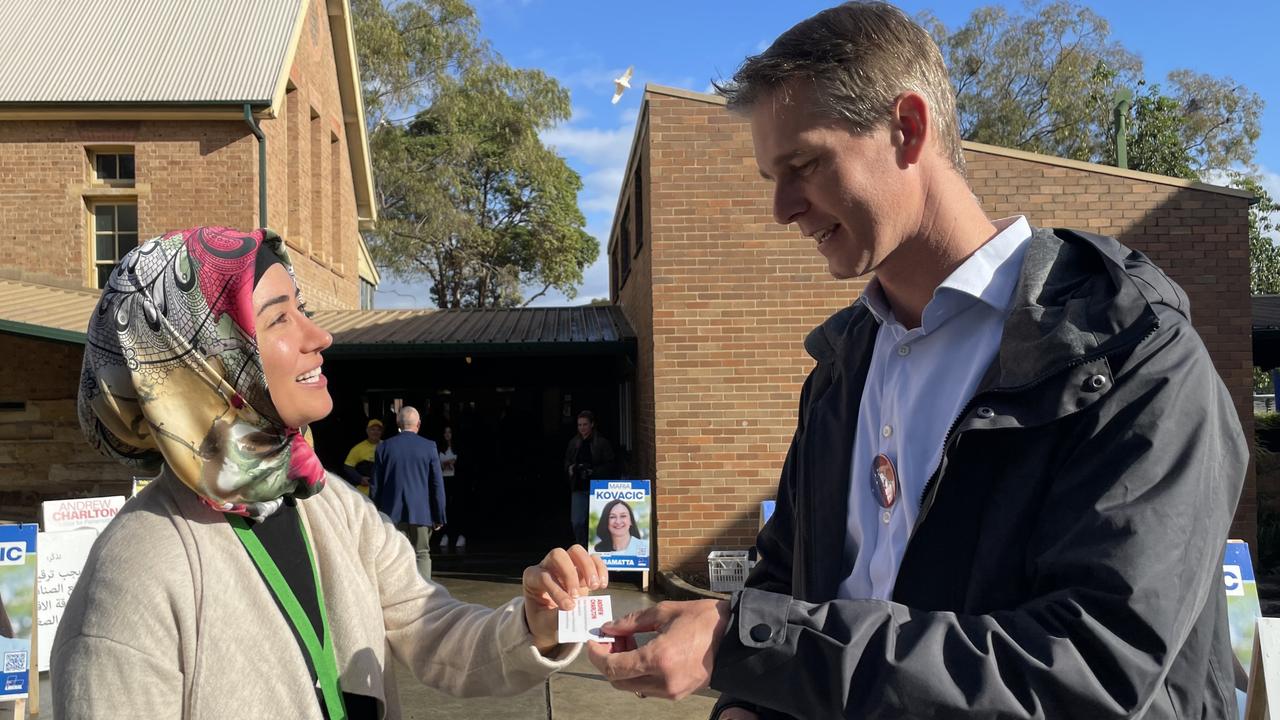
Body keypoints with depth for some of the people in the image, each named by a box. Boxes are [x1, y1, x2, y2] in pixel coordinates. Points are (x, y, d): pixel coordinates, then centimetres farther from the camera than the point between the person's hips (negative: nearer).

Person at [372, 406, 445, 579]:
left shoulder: (384, 447, 0)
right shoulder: (429, 447, -3)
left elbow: (375, 486, 3)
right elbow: (437, 485, -2)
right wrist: (439, 516, 5)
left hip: (393, 513, 0)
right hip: (421, 512, 0)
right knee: (422, 554, 9)